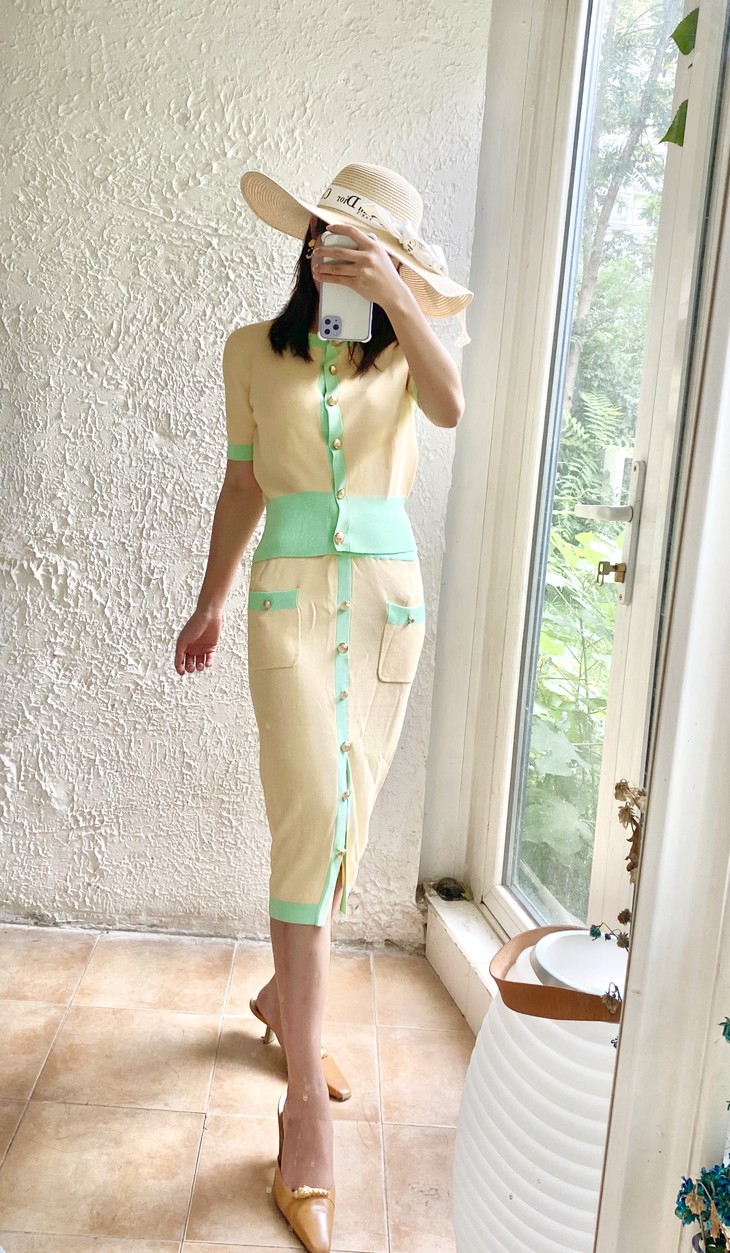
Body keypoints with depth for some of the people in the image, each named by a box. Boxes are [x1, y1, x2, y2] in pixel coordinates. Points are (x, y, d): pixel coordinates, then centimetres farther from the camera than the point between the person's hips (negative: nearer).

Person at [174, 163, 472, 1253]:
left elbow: (452, 407, -14)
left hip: (389, 597, 2)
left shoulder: (402, 350, 10)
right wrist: (210, 601, 17)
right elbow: (244, 482, 14)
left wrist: (396, 291, -22)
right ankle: (306, 1106, -8)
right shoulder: (256, 349, 9)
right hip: (294, 594, -2)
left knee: (344, 821, 8)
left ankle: (285, 996, 33)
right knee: (314, 815, -15)